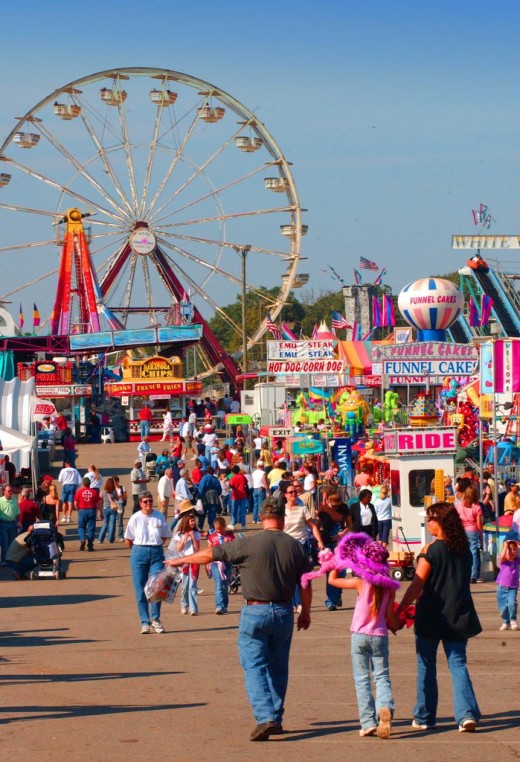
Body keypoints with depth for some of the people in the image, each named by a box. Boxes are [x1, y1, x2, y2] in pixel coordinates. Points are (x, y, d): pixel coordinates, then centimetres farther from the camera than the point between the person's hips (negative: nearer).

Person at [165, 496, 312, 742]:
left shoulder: (248, 544, -12)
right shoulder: (295, 546, -1)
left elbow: (210, 554, -4)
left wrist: (180, 560, 12)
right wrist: (305, 613, 22)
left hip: (255, 612, -4)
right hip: (284, 612, 4)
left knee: (255, 667, -2)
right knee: (278, 667, 16)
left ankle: (265, 718, -17)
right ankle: (276, 718, 21)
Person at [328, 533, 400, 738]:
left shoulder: (361, 583, -11)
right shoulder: (389, 587, -3)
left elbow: (332, 580, -1)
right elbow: (390, 617, 0)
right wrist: (395, 626, 20)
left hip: (360, 635, -2)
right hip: (380, 635, 2)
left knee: (362, 679, 6)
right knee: (382, 676, 9)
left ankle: (368, 723, 0)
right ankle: (385, 706, -21)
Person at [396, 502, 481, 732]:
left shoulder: (431, 550, -13)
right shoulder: (464, 550, 4)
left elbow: (416, 587, -13)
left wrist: (399, 612, -6)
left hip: (432, 618, -4)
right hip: (458, 616, 4)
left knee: (426, 667, 9)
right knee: (458, 664, 5)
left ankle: (424, 717, 16)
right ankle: (467, 713, -12)